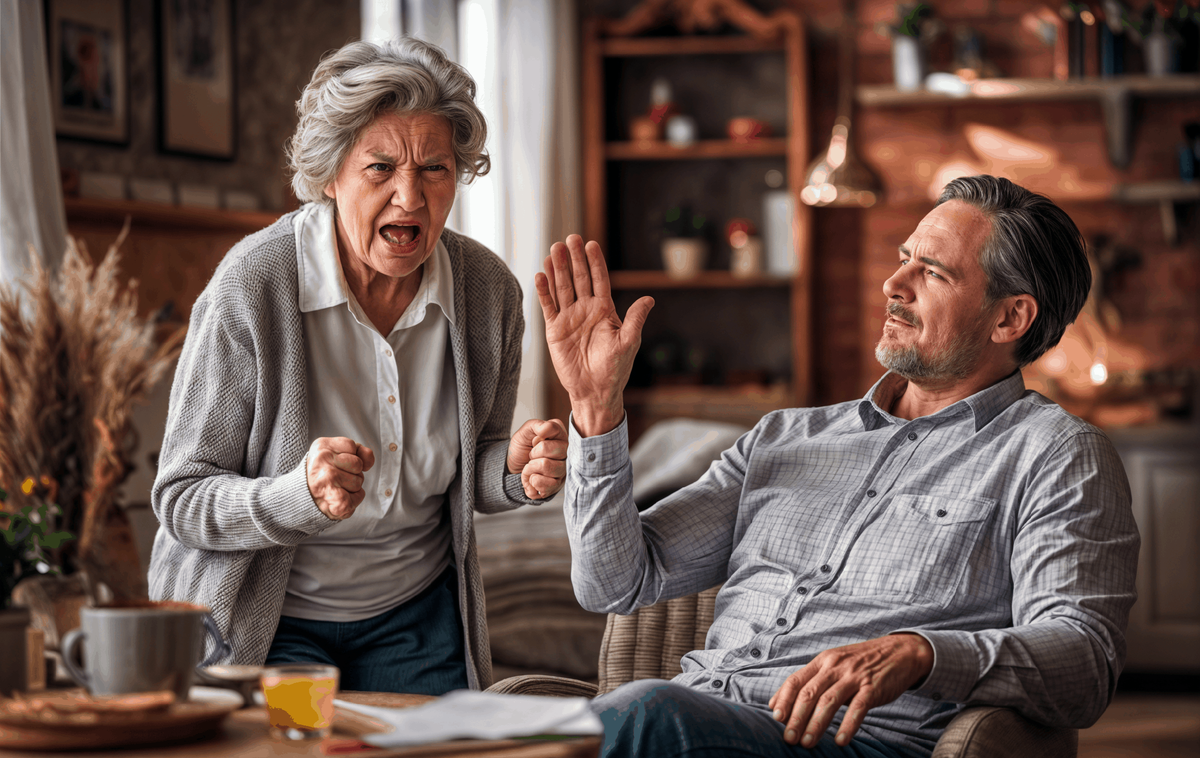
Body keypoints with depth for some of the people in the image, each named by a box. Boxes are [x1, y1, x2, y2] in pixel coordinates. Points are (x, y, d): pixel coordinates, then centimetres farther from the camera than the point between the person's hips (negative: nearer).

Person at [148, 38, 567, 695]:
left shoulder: (489, 290, -9)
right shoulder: (253, 284, -22)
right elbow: (182, 500, -19)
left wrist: (513, 471, -16)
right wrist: (300, 495, -37)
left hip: (417, 615, 4)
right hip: (260, 622, -3)